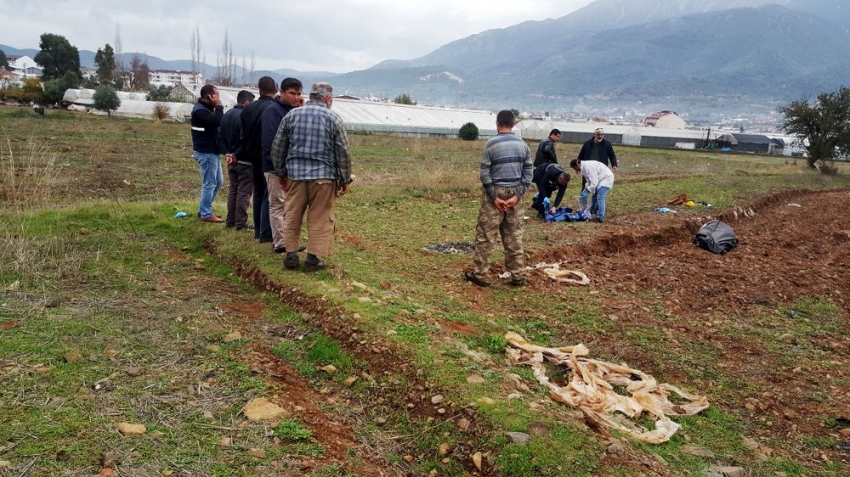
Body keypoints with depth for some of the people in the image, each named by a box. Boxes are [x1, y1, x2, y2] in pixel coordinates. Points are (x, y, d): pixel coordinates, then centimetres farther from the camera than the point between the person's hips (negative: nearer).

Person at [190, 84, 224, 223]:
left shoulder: (206, 108, 16)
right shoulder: (200, 110, -17)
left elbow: (217, 123, 15)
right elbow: (216, 121, -30)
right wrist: (219, 106, -19)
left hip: (211, 152, 11)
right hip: (206, 153, -11)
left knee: (218, 182, 16)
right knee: (209, 184, -4)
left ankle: (203, 209, 25)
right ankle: (206, 214, 5)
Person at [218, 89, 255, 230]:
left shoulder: (226, 115, 10)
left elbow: (220, 137, 10)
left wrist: (227, 153, 3)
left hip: (231, 159, 8)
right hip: (245, 161, -8)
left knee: (233, 190, 16)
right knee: (244, 192, -1)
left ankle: (230, 221, 20)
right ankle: (241, 223, 2)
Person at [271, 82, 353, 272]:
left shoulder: (291, 115, 7)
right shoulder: (334, 119, -2)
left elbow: (278, 147, 9)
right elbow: (343, 152, -2)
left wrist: (281, 172, 19)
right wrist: (345, 179, 6)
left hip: (296, 174, 3)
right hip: (323, 176, -3)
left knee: (292, 216, 13)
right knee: (320, 220, 4)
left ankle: (291, 255, 14)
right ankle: (313, 259, 5)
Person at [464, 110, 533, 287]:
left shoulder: (492, 144, -7)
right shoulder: (523, 144, 5)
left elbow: (484, 173, -10)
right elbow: (528, 173, 2)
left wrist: (494, 197, -7)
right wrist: (517, 195, -2)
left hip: (495, 192, -4)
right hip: (514, 193, 4)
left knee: (485, 236, 3)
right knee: (514, 237, 10)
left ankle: (480, 274, 6)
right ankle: (518, 276, 14)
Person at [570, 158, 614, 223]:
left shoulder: (588, 167, -28)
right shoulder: (584, 167, 3)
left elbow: (594, 182, -28)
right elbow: (589, 180, 12)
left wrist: (587, 191, -22)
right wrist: (586, 188, -1)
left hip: (606, 178, -10)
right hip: (600, 179, 10)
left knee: (600, 198, -18)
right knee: (594, 197, 17)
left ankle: (600, 217, -16)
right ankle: (589, 214, 30)